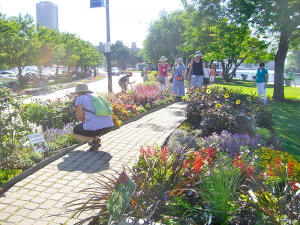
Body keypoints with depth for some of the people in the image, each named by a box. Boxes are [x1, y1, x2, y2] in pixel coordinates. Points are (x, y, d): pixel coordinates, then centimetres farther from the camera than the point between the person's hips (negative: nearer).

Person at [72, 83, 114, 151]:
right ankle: (96, 136, 12)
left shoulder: (79, 99, 5)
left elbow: (80, 118, 3)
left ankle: (94, 139, -3)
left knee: (74, 132, 22)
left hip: (94, 127, -7)